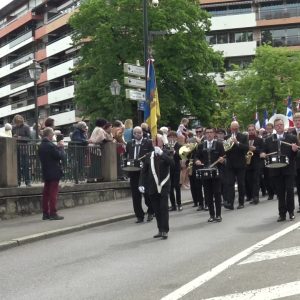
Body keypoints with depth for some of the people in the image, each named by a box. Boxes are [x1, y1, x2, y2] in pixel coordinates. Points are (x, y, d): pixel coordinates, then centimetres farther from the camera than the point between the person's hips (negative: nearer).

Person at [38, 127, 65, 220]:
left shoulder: (41, 146, 9)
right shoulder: (51, 146, -19)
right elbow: (61, 156, -16)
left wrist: (58, 147, 10)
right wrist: (61, 147, -2)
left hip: (46, 173, 8)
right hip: (54, 173, -8)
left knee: (46, 193, 11)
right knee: (53, 193, -4)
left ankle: (45, 213, 15)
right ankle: (53, 213, -2)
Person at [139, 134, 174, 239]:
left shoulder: (166, 154, 0)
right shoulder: (149, 155, 8)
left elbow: (171, 162, -21)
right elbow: (144, 171, 9)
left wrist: (161, 153, -29)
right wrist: (141, 184, -1)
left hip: (163, 186, -3)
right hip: (152, 187, 4)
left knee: (164, 208, -5)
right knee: (156, 210, 8)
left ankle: (165, 230, 0)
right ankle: (160, 230, 17)